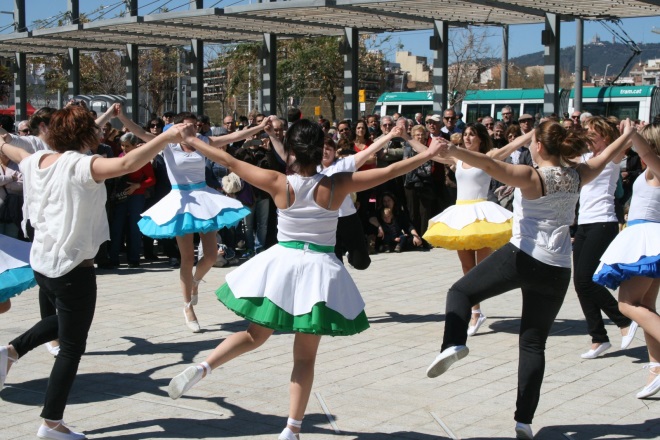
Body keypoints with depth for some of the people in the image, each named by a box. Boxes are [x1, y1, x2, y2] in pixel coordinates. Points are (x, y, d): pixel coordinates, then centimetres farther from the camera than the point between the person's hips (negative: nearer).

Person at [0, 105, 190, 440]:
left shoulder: (37, 161, 4)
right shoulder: (80, 165, -18)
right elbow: (126, 164, -35)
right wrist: (168, 137, -36)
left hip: (41, 262, 8)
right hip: (73, 268, -8)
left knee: (63, 321, 33)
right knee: (72, 347, 4)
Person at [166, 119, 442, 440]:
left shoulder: (278, 184, -8)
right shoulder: (337, 185, -10)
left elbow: (230, 161, -1)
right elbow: (389, 171, -5)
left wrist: (193, 141, 12)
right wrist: (428, 154, 5)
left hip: (282, 263, 1)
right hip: (319, 270, -1)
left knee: (255, 335, 19)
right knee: (305, 356, 7)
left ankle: (201, 368, -1)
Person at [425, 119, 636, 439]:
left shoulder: (532, 176, -9)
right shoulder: (576, 177, 8)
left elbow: (490, 165, -25)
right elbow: (604, 158, 27)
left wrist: (452, 152, -34)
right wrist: (627, 135, 44)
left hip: (521, 256, -5)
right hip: (556, 270, 5)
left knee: (461, 291, 12)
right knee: (534, 343, 11)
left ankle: (454, 344, -16)